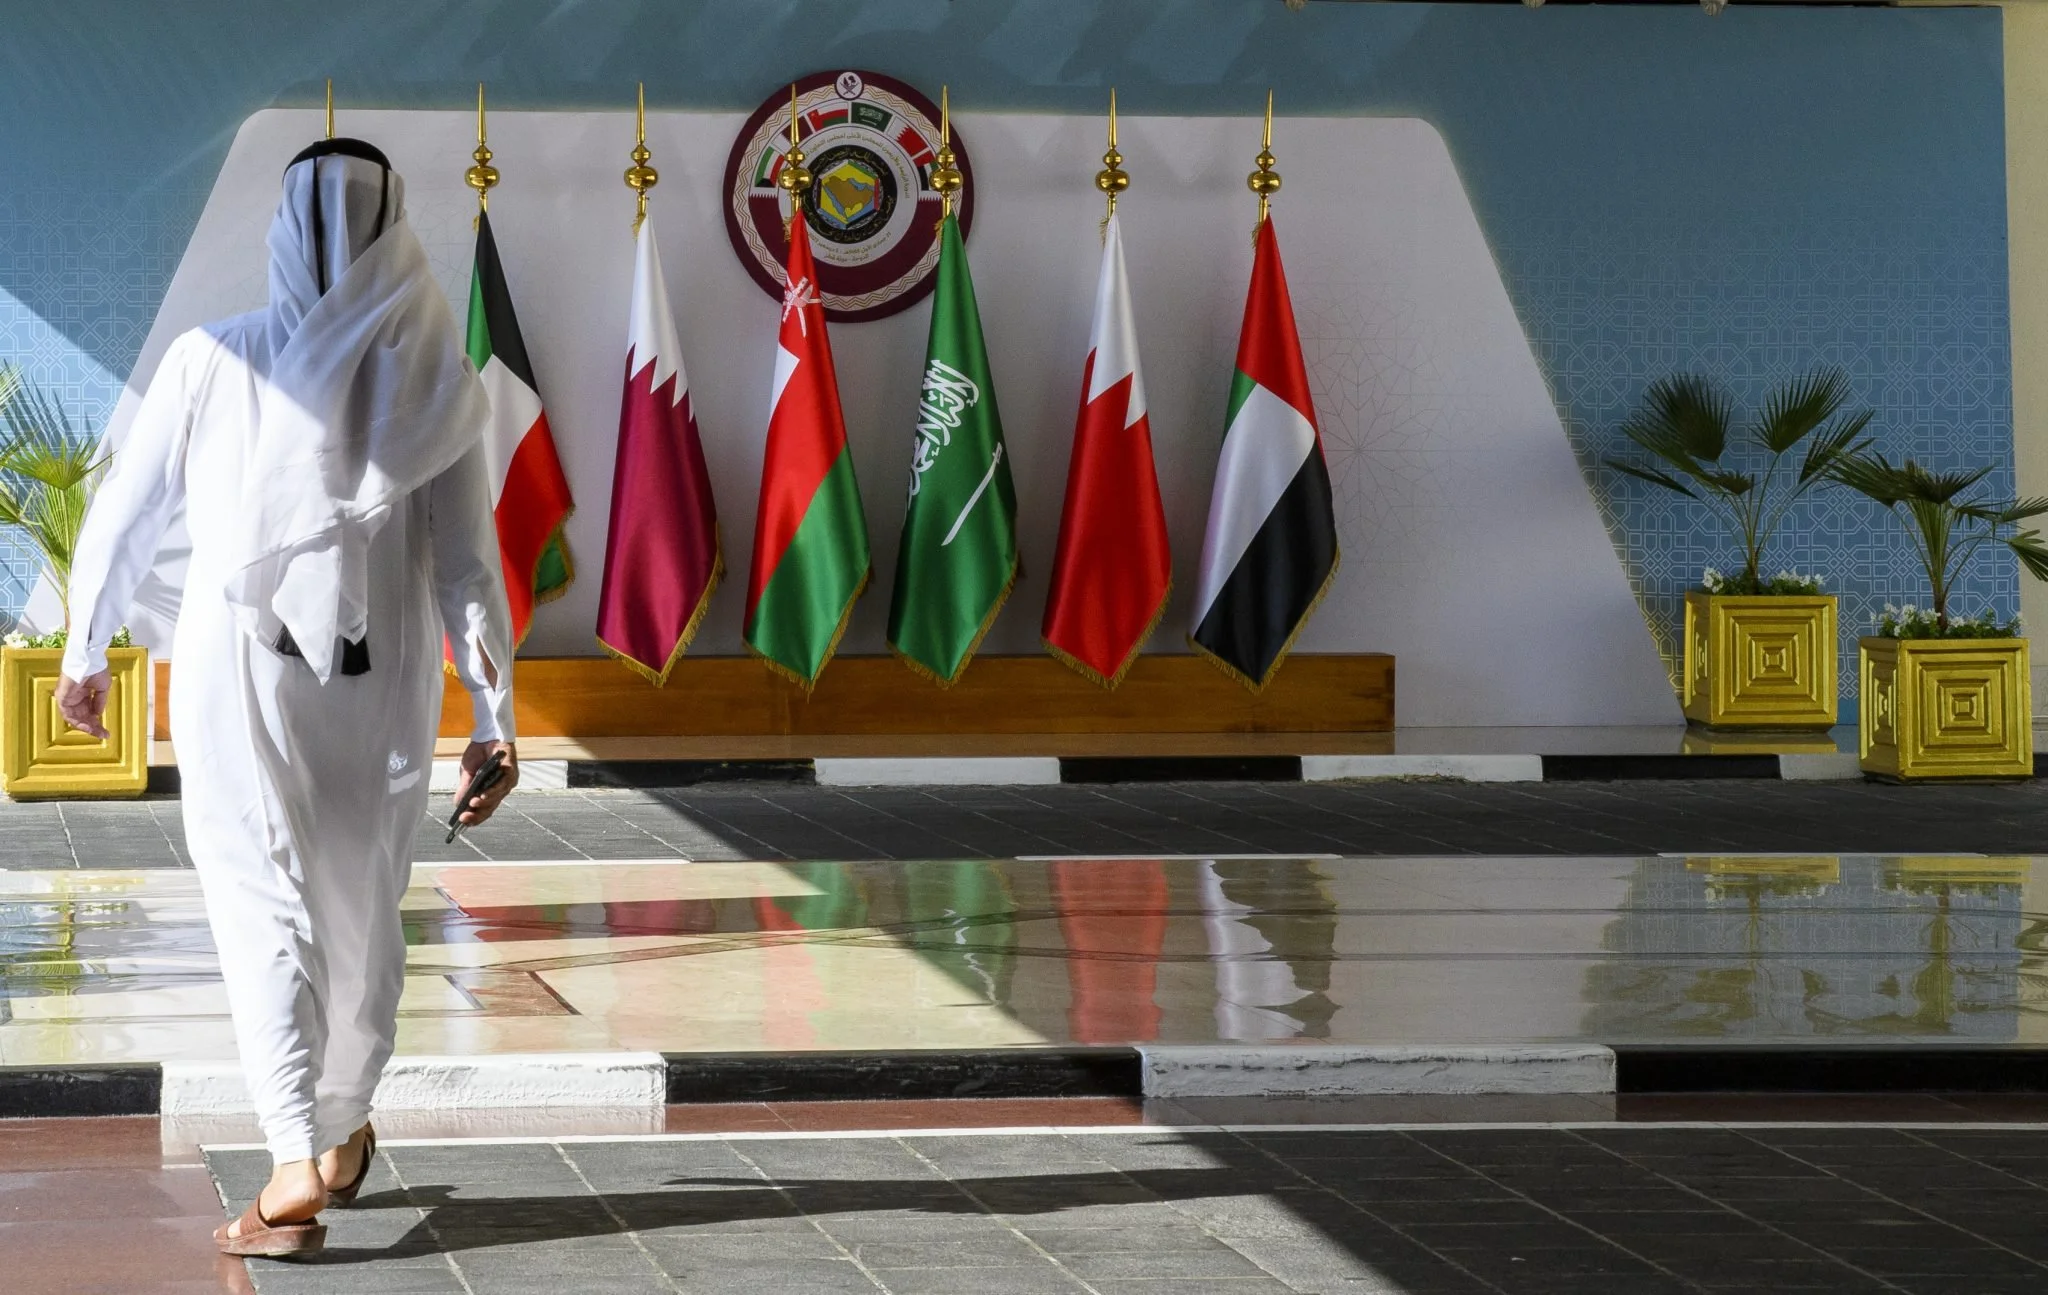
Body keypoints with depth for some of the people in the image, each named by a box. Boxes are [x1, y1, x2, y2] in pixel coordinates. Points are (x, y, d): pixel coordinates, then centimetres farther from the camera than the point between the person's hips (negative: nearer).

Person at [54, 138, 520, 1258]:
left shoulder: (211, 362, -6)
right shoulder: (434, 385, -5)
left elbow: (121, 520, 1)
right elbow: (469, 566, -7)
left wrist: (86, 650, 16)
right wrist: (494, 720, -2)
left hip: (237, 674, -2)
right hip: (378, 691, 2)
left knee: (267, 913, -2)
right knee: (362, 909, 18)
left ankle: (297, 1164, -17)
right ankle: (344, 1130, 35)